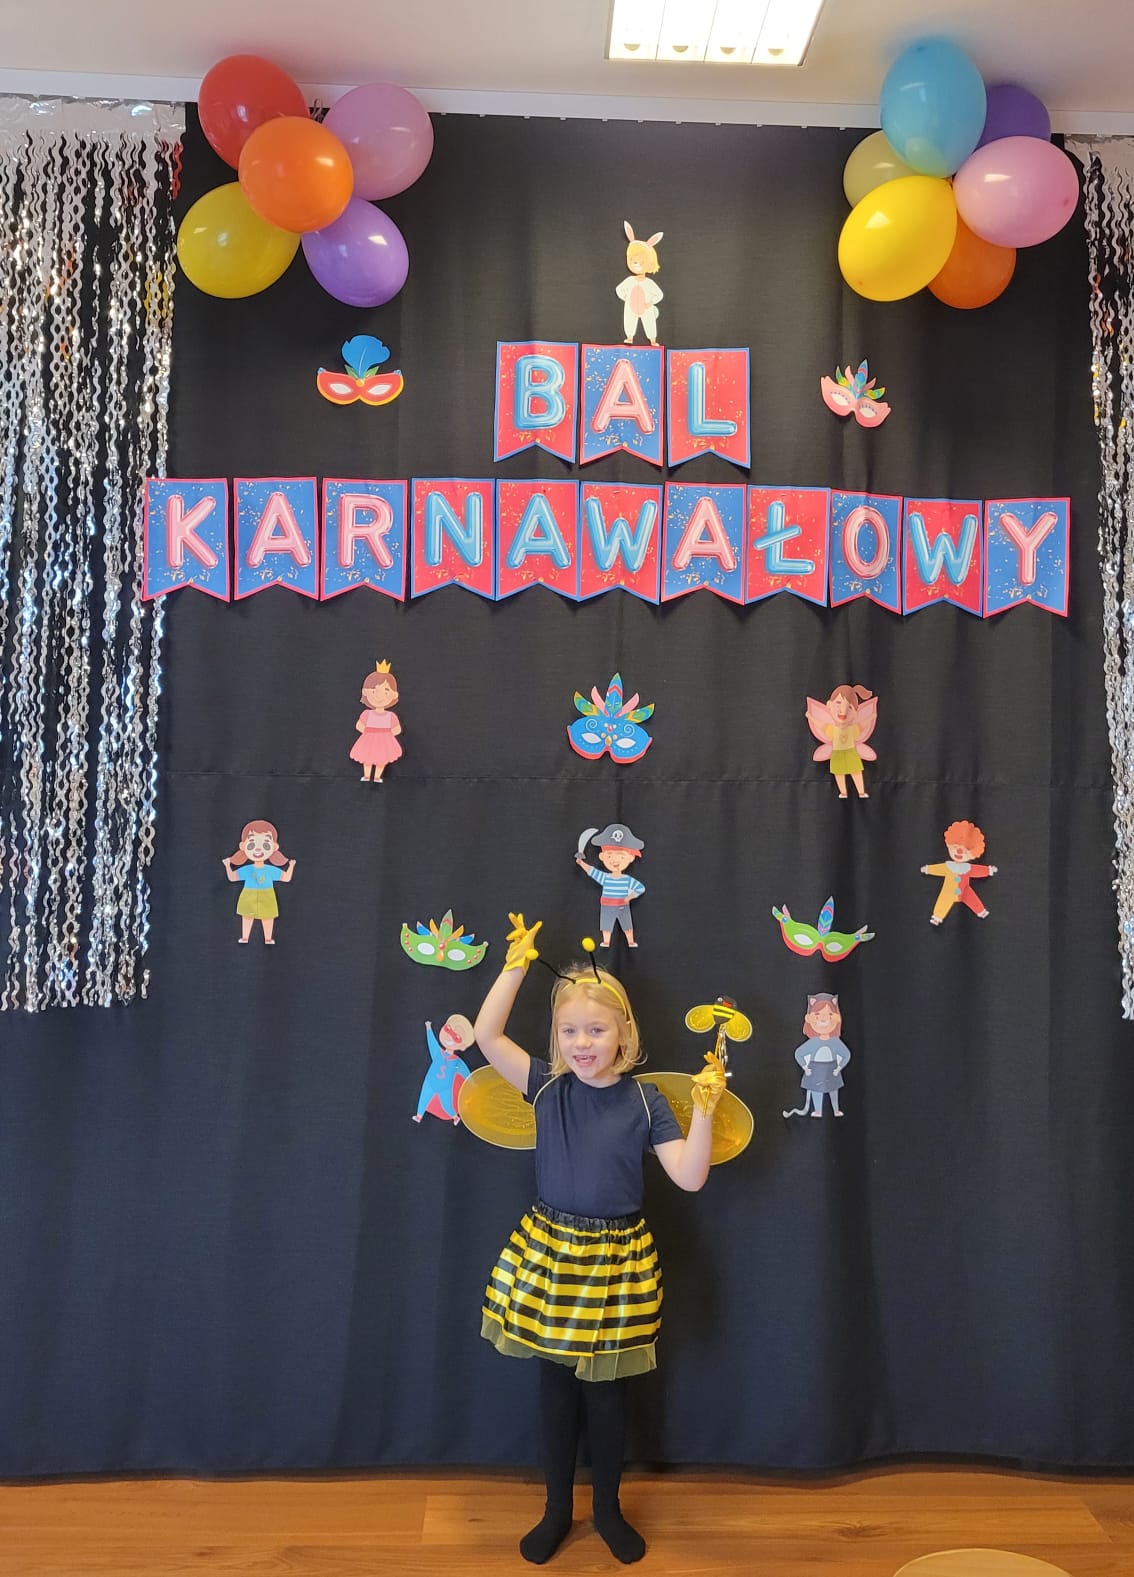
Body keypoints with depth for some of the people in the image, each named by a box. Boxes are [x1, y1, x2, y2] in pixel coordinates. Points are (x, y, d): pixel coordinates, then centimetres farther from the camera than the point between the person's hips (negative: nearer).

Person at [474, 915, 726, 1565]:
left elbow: (690, 1176, -13)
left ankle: (608, 1506, 35)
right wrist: (519, 963, -17)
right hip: (550, 1253, 2)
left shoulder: (645, 1101, -9)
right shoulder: (548, 1086, -5)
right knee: (556, 1384, 14)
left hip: (616, 1259, -1)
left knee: (606, 1388, 12)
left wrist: (704, 1109, -26)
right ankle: (558, 1509, 34)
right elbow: (487, 1035, -14)